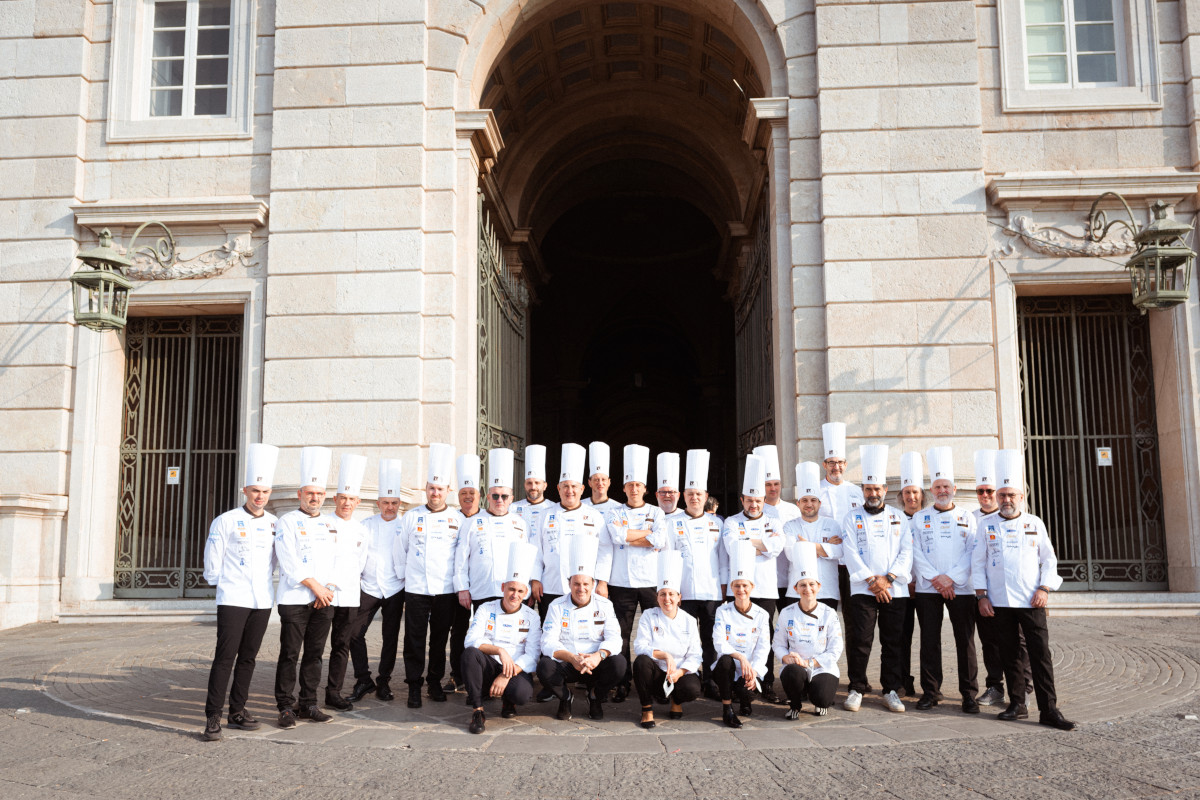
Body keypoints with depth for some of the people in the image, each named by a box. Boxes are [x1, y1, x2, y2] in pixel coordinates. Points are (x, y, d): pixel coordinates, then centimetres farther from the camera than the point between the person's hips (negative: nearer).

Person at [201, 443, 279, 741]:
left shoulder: (274, 524, 8)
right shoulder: (225, 522, -4)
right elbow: (212, 567, 1)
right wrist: (223, 583, 10)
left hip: (262, 602, 4)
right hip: (233, 601, -4)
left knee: (248, 658, 11)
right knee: (225, 658, -7)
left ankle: (237, 712, 21)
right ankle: (213, 719, -2)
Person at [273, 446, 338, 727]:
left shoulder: (332, 524, 15)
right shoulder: (287, 522, -1)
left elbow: (338, 559, 14)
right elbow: (289, 563, -9)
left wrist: (329, 588, -1)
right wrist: (315, 586, -12)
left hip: (325, 599, 5)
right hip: (295, 599, -4)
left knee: (315, 654, 9)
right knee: (290, 654, -2)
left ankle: (308, 704, 17)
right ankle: (286, 707, 7)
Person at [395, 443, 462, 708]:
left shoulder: (457, 519, 4)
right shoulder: (412, 517, 4)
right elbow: (400, 550, 11)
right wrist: (402, 576, 10)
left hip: (446, 589, 0)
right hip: (416, 588, 0)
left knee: (440, 638, 9)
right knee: (415, 639, 1)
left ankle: (435, 682, 23)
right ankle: (414, 686, 10)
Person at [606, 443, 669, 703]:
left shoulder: (656, 513, 9)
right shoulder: (615, 514, 10)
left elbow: (660, 541, -9)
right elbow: (617, 536, -12)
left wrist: (629, 538, -7)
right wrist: (646, 533, -7)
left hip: (651, 581, 0)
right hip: (622, 583, 0)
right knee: (622, 635, 2)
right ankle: (623, 683, 10)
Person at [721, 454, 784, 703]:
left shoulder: (772, 522, 15)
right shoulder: (731, 523, 9)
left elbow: (777, 546, -6)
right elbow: (733, 548, -11)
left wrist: (749, 541, -5)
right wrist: (764, 543, -5)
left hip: (766, 589, 1)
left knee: (764, 637, 1)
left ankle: (767, 686, 9)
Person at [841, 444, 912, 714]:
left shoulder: (898, 517, 12)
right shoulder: (852, 519, 6)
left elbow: (907, 552, 4)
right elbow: (851, 554, -2)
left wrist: (889, 578, -9)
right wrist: (872, 580, -11)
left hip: (895, 590, 2)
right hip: (862, 591, -2)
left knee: (892, 642, 6)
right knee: (859, 641, -4)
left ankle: (891, 691, 16)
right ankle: (856, 690, 7)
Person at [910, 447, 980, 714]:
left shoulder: (967, 518, 8)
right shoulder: (919, 519, 8)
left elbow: (973, 552, 0)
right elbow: (916, 552, 1)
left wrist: (951, 578, -11)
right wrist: (934, 578, -11)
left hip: (961, 589, 0)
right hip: (927, 589, 0)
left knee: (965, 641, 1)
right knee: (929, 641, 3)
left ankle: (969, 693, 10)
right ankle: (930, 691, 11)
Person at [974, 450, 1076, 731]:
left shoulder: (1035, 524, 7)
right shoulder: (987, 525, 6)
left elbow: (1049, 560, 9)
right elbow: (978, 563, 6)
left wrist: (1044, 589, -5)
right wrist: (982, 596, -1)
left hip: (1031, 602, -1)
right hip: (999, 602, 1)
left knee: (1041, 654, -5)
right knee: (1009, 655, 7)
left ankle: (1048, 710, -1)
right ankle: (1017, 705, 17)